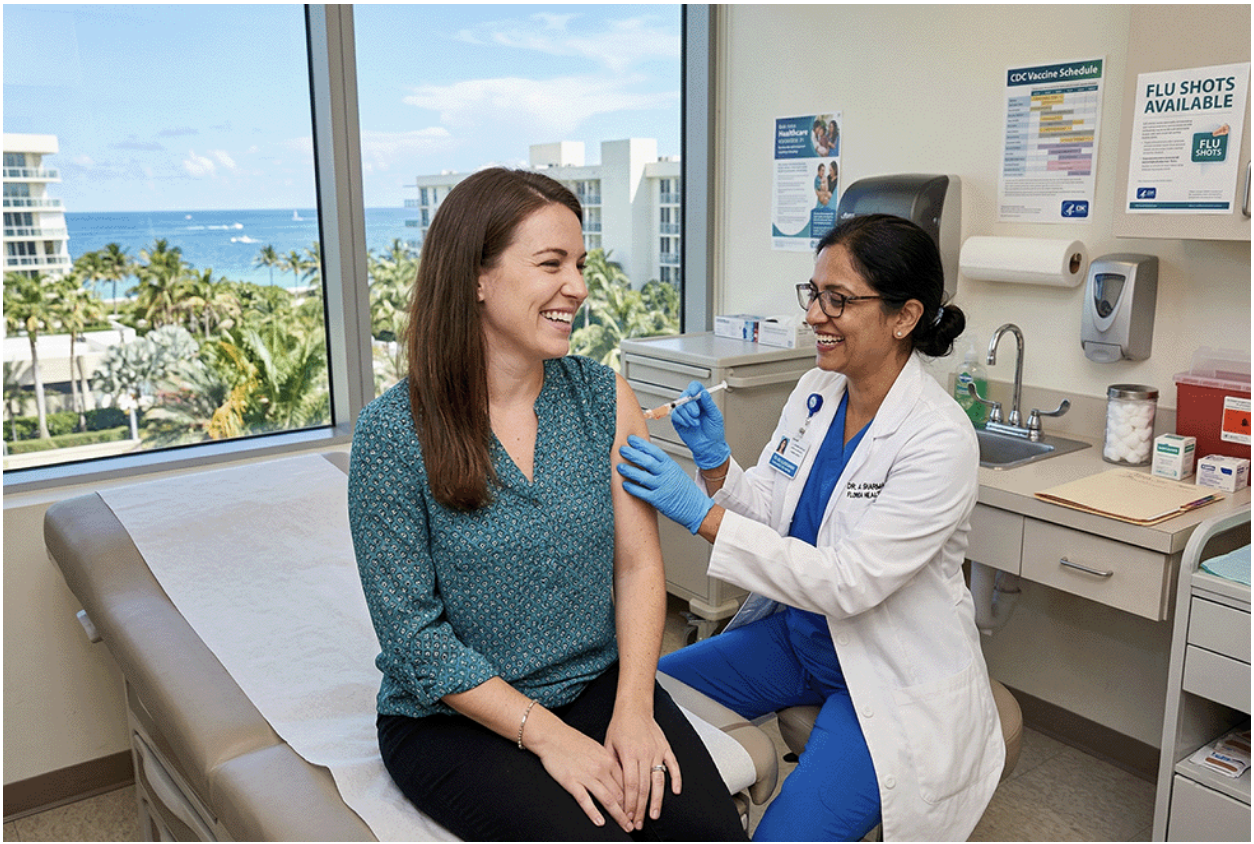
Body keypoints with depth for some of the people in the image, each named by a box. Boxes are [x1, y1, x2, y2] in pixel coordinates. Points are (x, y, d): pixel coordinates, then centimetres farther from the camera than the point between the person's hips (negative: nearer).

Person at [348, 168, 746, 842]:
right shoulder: (393, 432, -14)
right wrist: (547, 734, -16)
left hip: (599, 684, 3)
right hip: (455, 717, -3)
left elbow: (638, 564, -2)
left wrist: (633, 707, -13)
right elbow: (412, 633, -13)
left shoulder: (603, 397, -1)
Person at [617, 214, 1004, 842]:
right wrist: (715, 463, -17)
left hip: (892, 677, -6)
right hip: (796, 631, 7)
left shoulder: (942, 441, -23)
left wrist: (702, 514, -31)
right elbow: (767, 512, 4)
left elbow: (847, 584, -27)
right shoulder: (814, 393, -2)